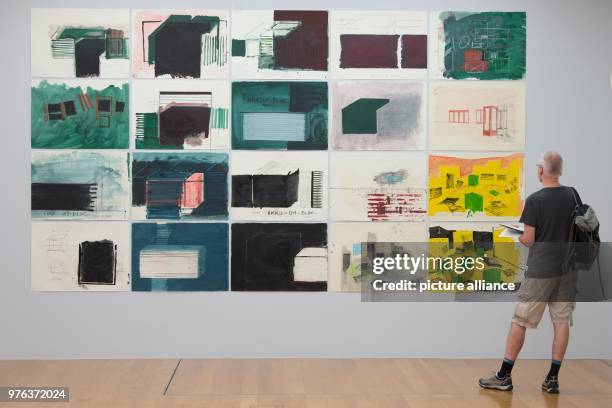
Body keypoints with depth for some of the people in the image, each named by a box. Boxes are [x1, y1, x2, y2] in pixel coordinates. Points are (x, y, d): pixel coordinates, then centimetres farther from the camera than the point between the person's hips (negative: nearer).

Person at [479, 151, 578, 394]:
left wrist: (518, 237, 9)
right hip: (567, 268, 5)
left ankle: (504, 376, 7)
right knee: (562, 321, 7)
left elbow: (529, 239, -12)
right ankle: (553, 379, 9)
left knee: (520, 321, 2)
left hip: (540, 270, -5)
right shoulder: (573, 196, 4)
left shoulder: (535, 200, -13)